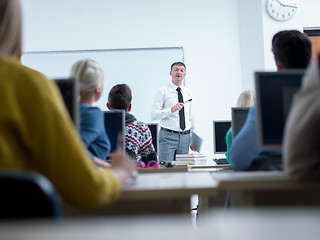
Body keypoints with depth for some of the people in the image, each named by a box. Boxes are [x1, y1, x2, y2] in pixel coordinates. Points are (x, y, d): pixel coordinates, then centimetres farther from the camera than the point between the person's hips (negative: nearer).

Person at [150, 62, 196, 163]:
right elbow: (153, 115, -10)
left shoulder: (188, 92, 13)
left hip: (185, 136, 5)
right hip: (168, 136, -4)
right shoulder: (163, 91, -3)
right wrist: (172, 109, -23)